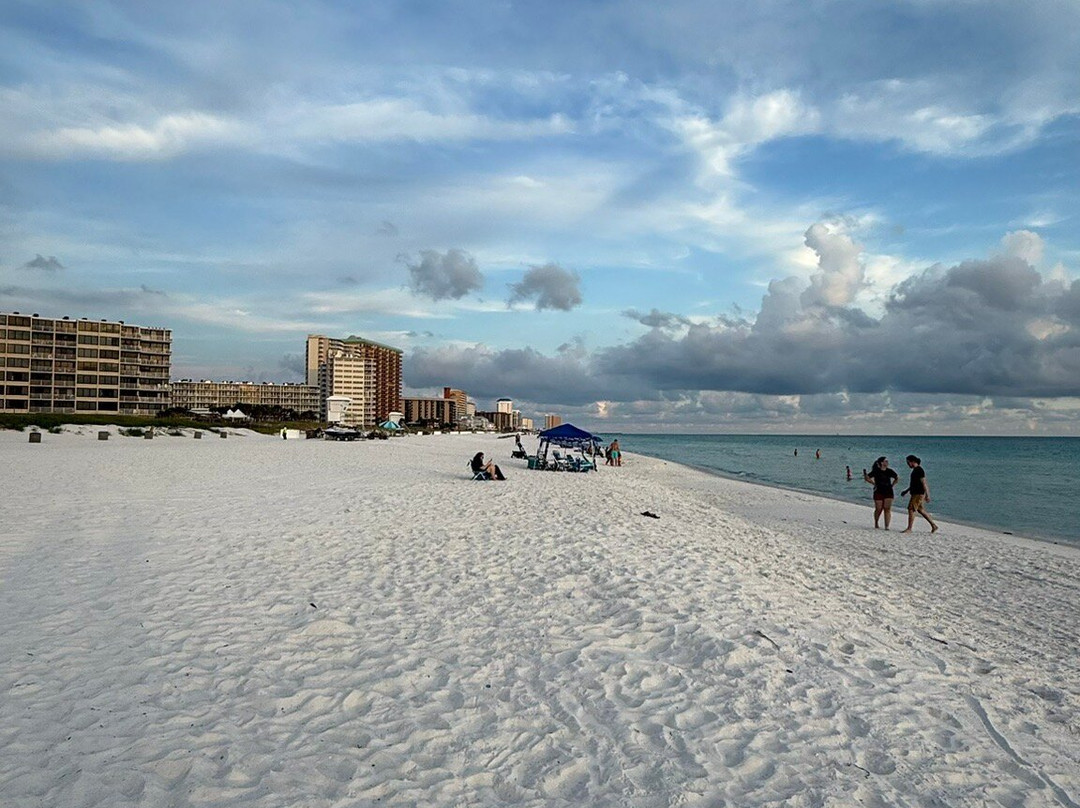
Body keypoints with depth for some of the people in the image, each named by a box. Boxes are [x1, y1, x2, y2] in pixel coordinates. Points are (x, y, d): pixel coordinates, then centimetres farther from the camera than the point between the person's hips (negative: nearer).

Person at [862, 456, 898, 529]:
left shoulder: (890, 471, 5)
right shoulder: (876, 471, -5)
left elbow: (897, 477, 21)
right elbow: (867, 478, -2)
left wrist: (892, 485, 12)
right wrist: (874, 484, -3)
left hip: (888, 492, 2)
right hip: (878, 492, -2)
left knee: (887, 509, -7)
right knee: (879, 509, 4)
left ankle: (887, 526, -6)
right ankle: (876, 524, 27)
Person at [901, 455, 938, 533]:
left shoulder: (919, 470, -16)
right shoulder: (915, 470, 15)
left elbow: (924, 483, -19)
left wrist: (927, 495, -22)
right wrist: (906, 491, 26)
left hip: (918, 494, -10)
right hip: (915, 493, 10)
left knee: (911, 509, -9)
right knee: (921, 510, 15)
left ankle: (909, 529, -6)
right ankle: (934, 525, 23)